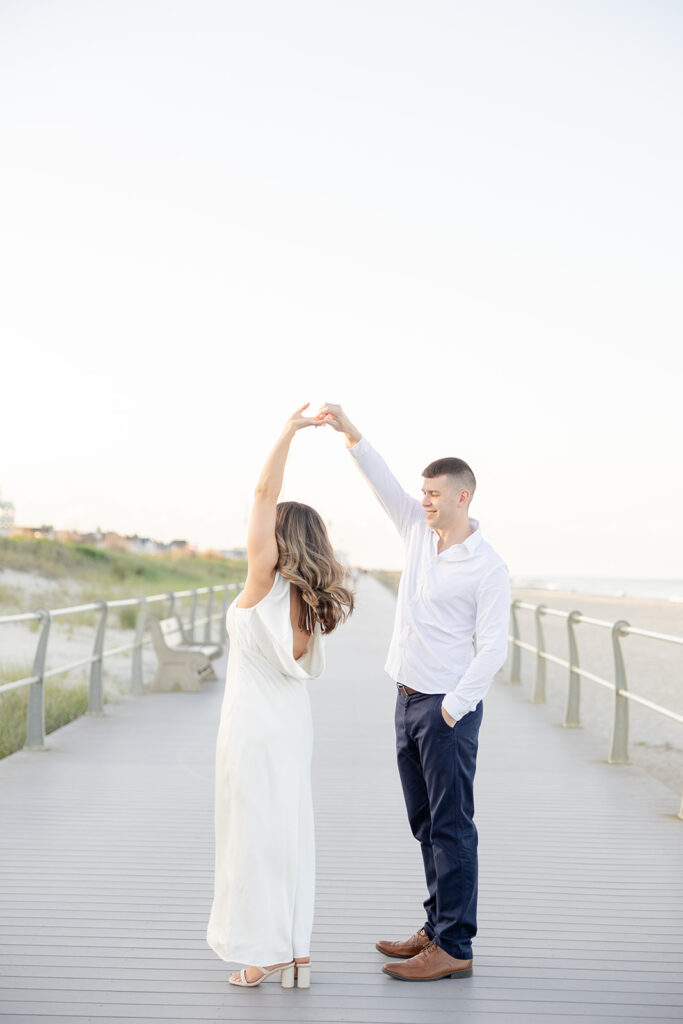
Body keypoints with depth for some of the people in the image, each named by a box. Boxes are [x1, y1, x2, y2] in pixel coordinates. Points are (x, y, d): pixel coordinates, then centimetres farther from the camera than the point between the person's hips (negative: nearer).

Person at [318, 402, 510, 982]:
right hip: (409, 697, 8)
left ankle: (455, 947, 3)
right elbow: (383, 481, 2)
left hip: (449, 706, -8)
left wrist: (452, 709, -18)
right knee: (425, 823, 14)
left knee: (451, 825, -4)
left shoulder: (489, 567, -13)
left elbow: (493, 648, -16)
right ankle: (437, 928, 24)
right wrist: (348, 429, -12)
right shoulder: (420, 531, 8)